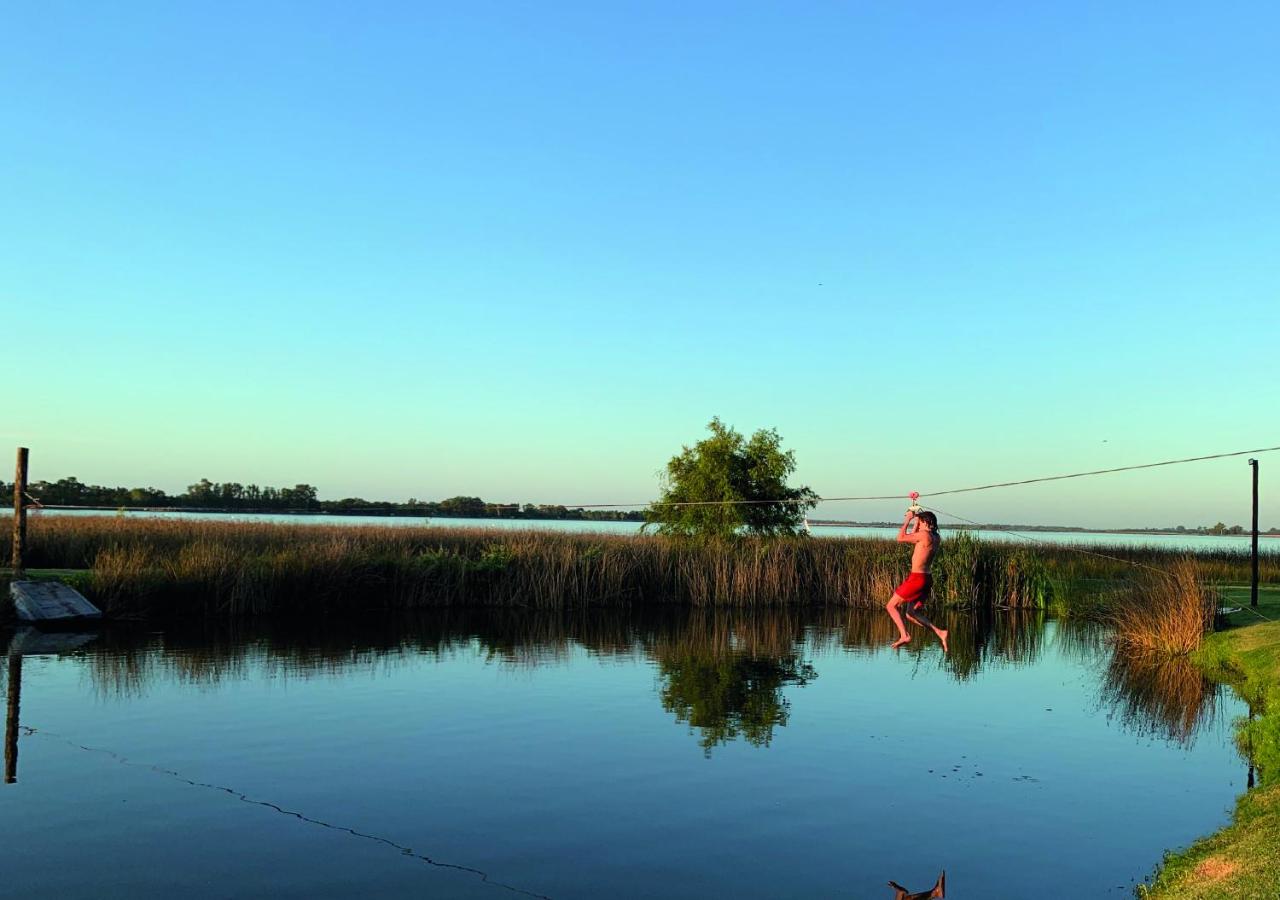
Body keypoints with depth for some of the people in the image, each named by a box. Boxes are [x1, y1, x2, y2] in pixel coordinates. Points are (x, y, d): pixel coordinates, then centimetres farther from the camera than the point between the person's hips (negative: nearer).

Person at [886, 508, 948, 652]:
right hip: (926, 579, 9)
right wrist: (915, 522, 20)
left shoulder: (924, 534, -16)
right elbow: (912, 537, 25)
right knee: (911, 614, 16)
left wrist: (907, 520, 0)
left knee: (891, 606, 2)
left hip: (916, 578, -9)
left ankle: (904, 635, -11)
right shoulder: (936, 538, 10)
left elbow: (900, 538, -9)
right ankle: (939, 632, 3)